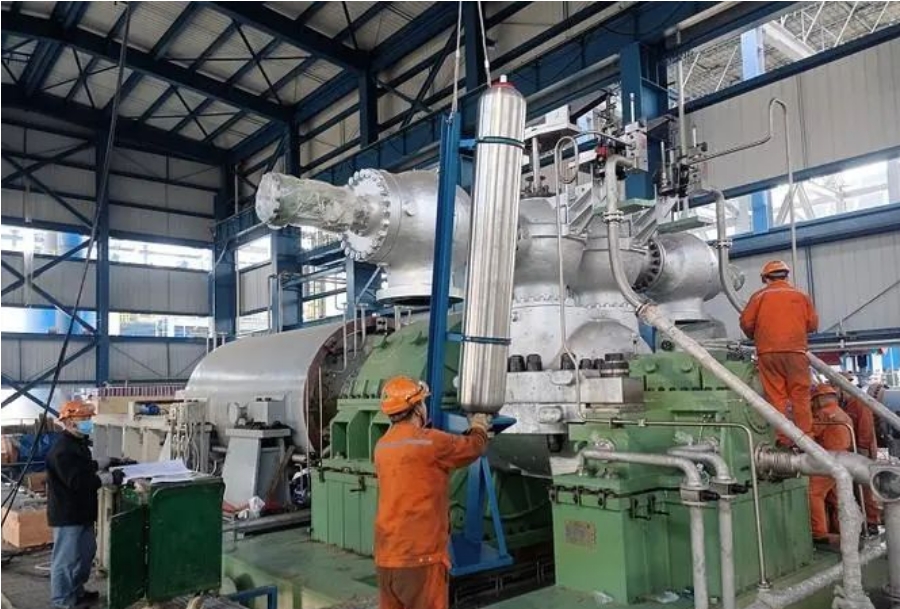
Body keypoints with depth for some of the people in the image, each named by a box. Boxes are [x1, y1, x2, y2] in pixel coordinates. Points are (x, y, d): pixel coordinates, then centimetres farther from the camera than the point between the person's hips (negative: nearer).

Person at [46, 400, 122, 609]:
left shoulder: (79, 444, 11)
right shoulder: (62, 450, -23)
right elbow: (78, 481, -29)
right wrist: (110, 478, -27)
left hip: (81, 511, 11)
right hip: (67, 513, -10)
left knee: (86, 552, 20)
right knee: (66, 558, 1)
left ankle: (77, 591, 35)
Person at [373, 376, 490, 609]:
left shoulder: (382, 446, 8)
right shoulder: (430, 442, -13)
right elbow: (473, 448, 3)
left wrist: (467, 432, 31)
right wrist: (479, 428, 25)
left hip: (386, 557, 7)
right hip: (420, 556, -7)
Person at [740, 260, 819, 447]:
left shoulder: (760, 296, 8)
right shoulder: (801, 295, 12)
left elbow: (746, 322, 1)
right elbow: (813, 323, 8)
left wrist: (755, 337, 19)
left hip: (768, 351, -1)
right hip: (795, 350, 1)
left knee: (776, 396, 0)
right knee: (800, 396, 3)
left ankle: (783, 439, -3)